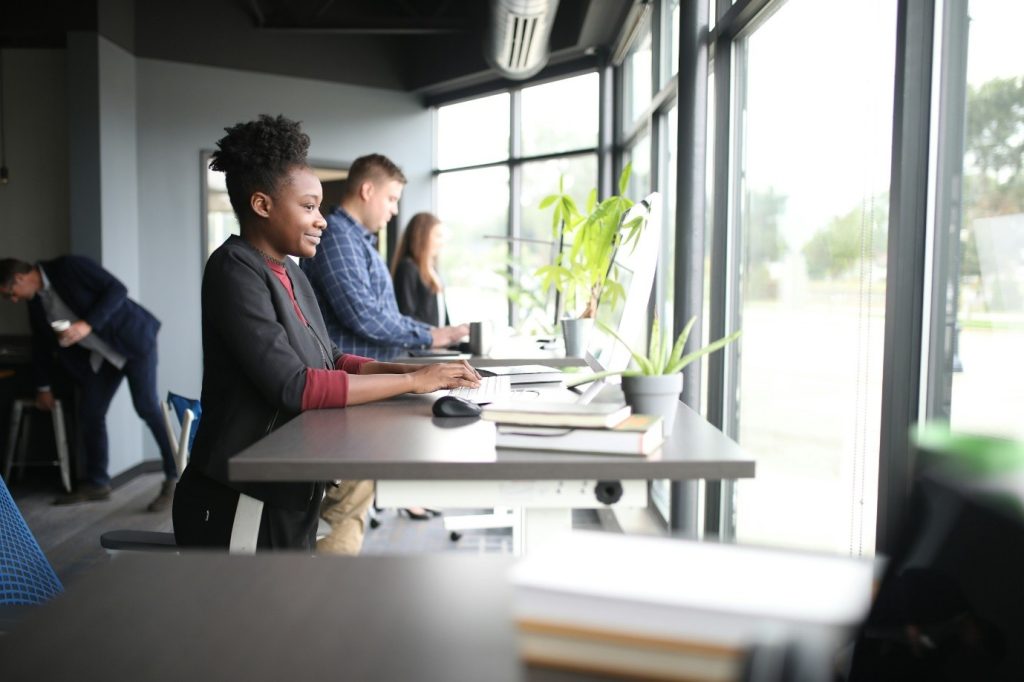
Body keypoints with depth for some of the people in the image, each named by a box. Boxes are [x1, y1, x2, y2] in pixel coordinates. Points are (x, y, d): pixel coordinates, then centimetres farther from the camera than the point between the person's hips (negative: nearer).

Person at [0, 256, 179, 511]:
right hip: (101, 354, 8)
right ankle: (97, 483, 17)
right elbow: (41, 344, 20)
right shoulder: (36, 303, 7)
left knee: (147, 406, -16)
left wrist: (87, 325, -29)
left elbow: (117, 289, -21)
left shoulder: (69, 266, -15)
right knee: (89, 413, 4)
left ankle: (174, 479, -10)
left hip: (133, 339, -8)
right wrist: (43, 387, 28)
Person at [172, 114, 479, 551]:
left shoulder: (289, 271, 9)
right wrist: (412, 382, -22)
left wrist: (410, 368, -7)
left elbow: (330, 362, 9)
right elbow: (293, 386, -26)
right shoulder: (236, 271, -18)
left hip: (286, 495, 8)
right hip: (238, 501, -8)